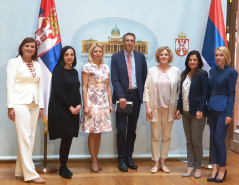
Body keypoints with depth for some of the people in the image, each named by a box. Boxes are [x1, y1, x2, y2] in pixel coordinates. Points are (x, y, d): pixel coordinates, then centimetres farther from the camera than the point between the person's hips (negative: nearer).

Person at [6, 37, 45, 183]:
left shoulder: (37, 65, 14)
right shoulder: (14, 63, -2)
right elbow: (10, 86, -7)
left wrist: (41, 106, 11)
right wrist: (10, 106, -14)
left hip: (34, 104, 6)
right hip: (20, 104, -6)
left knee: (30, 138, 6)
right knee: (25, 137, -8)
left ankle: (21, 170, 16)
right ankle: (30, 174, -6)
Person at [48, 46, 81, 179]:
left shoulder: (74, 72, 14)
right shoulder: (58, 70, -5)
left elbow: (77, 90, 14)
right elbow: (58, 91, -12)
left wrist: (79, 105, -3)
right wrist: (70, 107, -12)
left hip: (73, 110, 6)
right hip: (60, 109, -6)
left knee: (69, 138, 4)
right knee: (67, 137, -6)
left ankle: (64, 166, 16)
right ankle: (63, 168, 9)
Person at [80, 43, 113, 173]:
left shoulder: (106, 68, 12)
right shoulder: (87, 67, -3)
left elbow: (108, 87, 14)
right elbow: (84, 87, -6)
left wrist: (110, 104, 9)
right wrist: (85, 105, -13)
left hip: (103, 103, 5)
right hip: (92, 102, -5)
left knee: (99, 132, 6)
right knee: (93, 132, -2)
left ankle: (95, 160, 15)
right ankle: (94, 161, 7)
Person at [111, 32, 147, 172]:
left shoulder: (140, 57, 7)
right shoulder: (116, 57, 0)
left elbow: (144, 77, 12)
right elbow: (114, 79, -6)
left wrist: (142, 94, 3)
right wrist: (121, 96, -16)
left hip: (136, 96, 3)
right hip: (122, 96, -2)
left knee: (132, 129, 9)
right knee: (121, 129, -2)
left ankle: (129, 158, 19)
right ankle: (121, 159, 8)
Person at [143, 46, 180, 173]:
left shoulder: (176, 71, 4)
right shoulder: (152, 71, 3)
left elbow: (179, 90, 4)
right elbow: (146, 89, 1)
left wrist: (178, 107, -2)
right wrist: (148, 107, -6)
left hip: (169, 108, 1)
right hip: (155, 108, -1)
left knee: (167, 136, 7)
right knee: (155, 136, 3)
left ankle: (163, 162, 18)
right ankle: (156, 163, 13)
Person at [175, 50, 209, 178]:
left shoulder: (202, 74, -6)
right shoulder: (185, 75, 13)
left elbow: (205, 92, -11)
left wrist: (200, 110, -17)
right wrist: (179, 108, 9)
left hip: (197, 112, -6)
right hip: (185, 112, 6)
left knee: (196, 141, 0)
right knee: (189, 141, 10)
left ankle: (198, 167, 14)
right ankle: (190, 166, 17)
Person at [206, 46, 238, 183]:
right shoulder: (212, 71, 12)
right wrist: (206, 109, 9)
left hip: (223, 109, -6)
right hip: (212, 108, 6)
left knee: (219, 140, -5)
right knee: (213, 140, 9)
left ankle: (222, 169, 11)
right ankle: (215, 168, 17)